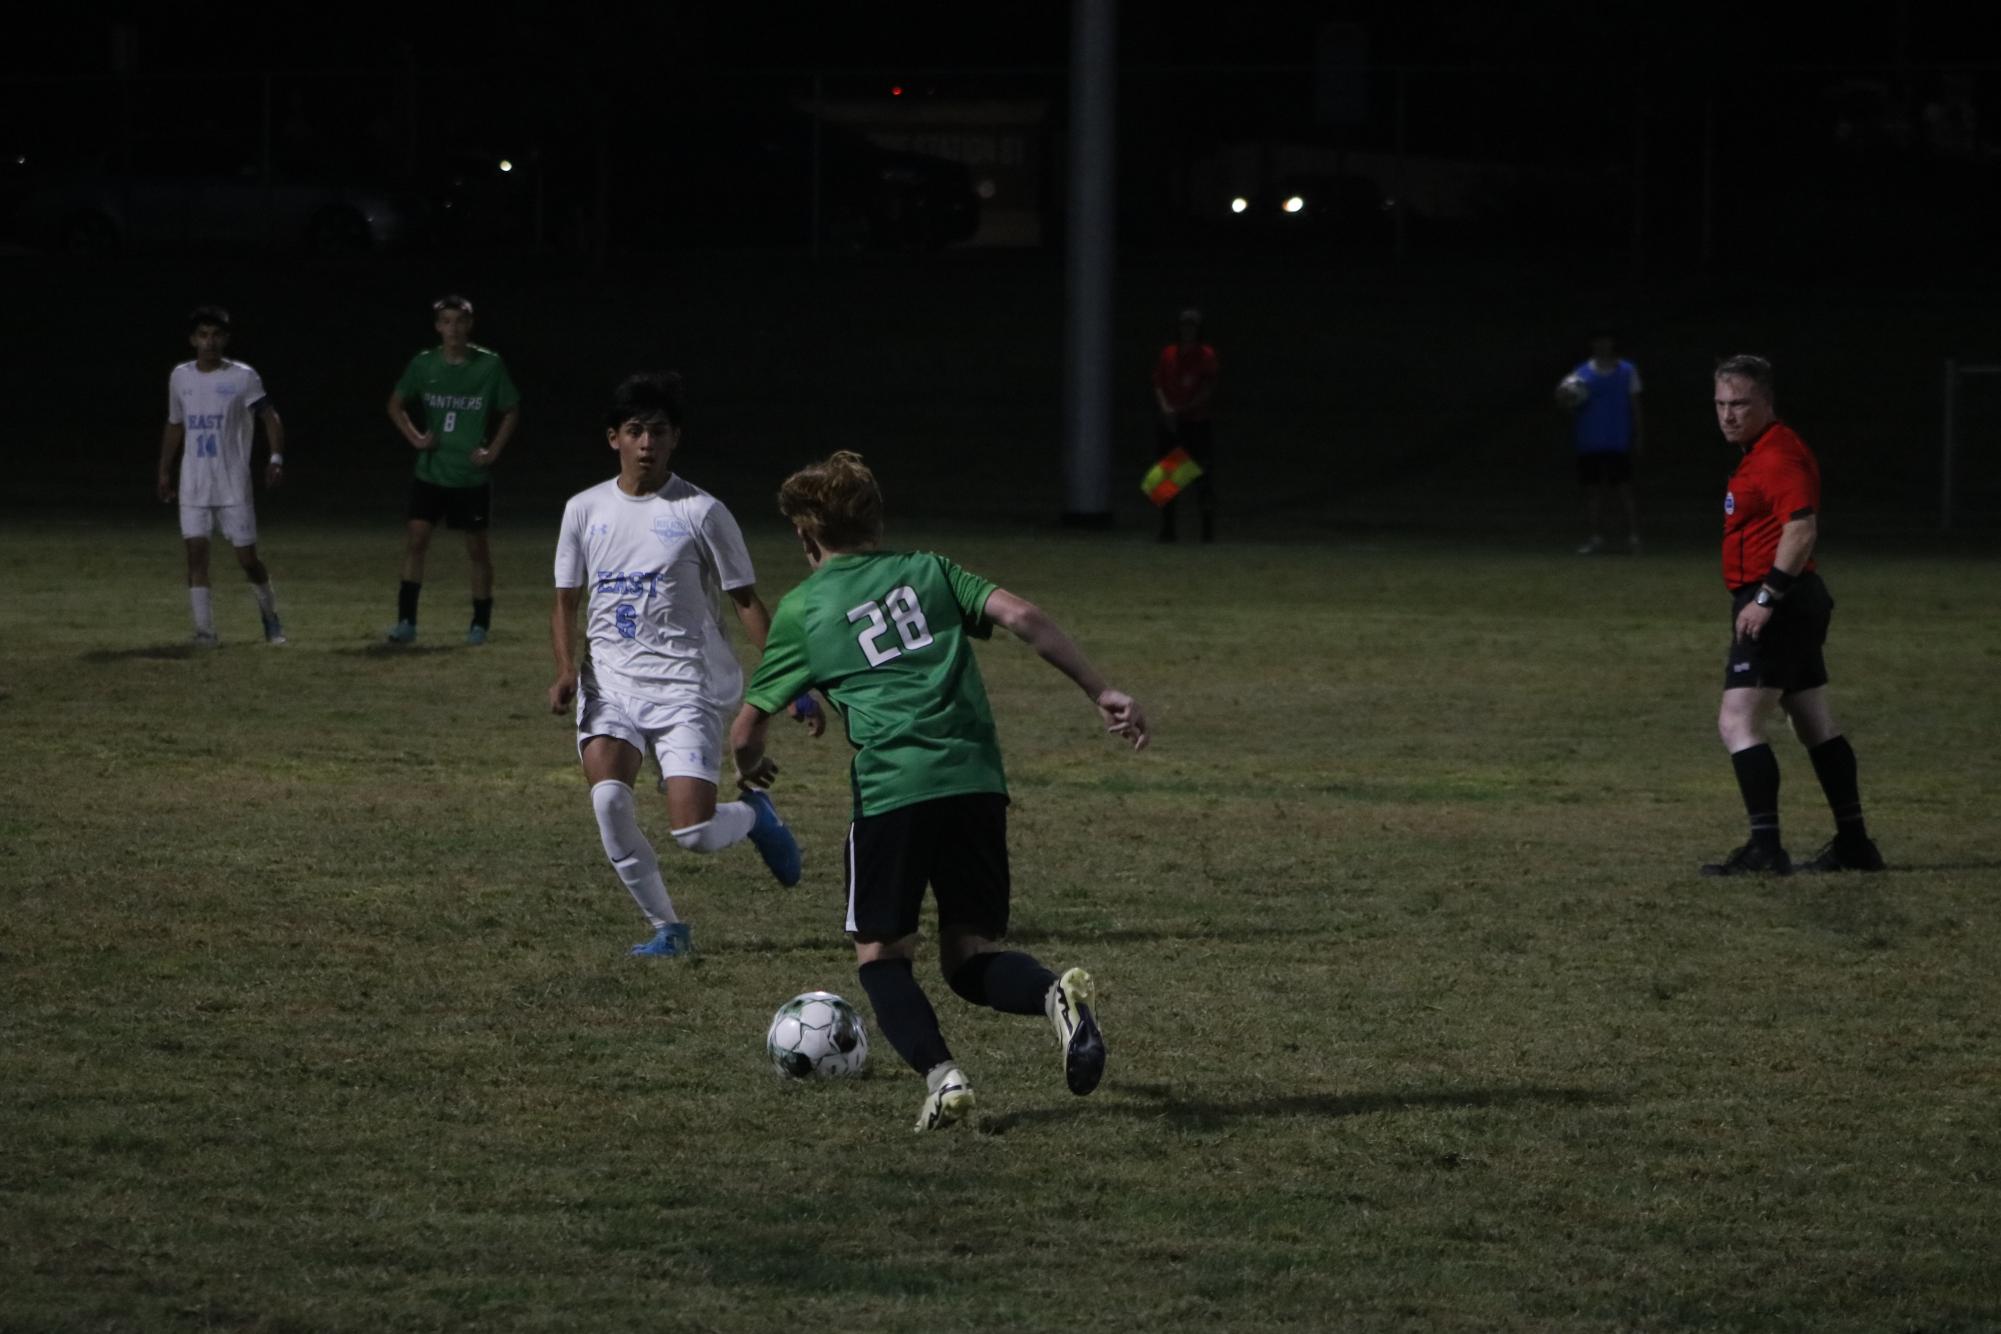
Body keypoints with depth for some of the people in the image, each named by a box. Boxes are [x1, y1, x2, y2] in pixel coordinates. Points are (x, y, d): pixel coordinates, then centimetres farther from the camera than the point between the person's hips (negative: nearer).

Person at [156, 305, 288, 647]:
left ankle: (270, 615, 24)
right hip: (193, 486, 3)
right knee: (196, 552, -8)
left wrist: (276, 458, -25)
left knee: (246, 557, 0)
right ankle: (204, 630, -5)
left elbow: (270, 417, -10)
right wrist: (164, 473, 17)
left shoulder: (243, 377, -5)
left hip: (233, 485, -3)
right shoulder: (181, 377, 7)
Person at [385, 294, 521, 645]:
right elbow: (396, 404, 13)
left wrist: (493, 451, -4)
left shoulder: (490, 365, -5)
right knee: (415, 538, -8)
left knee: (477, 547, 5)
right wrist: (415, 438, 0)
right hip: (431, 471, 1)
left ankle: (480, 624, 17)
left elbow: (511, 411, 5)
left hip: (473, 474, -1)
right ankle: (406, 621, -4)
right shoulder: (424, 364, -1)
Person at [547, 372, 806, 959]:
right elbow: (566, 601, 14)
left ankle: (754, 815, 24)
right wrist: (567, 668, -4)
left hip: (687, 685, -3)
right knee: (607, 796, -23)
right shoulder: (585, 509, 8)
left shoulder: (700, 512, -3)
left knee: (695, 833, -14)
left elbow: (745, 600, 1)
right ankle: (665, 927, -6)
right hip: (610, 683, 3)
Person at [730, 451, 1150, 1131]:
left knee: (881, 955, 12)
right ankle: (1056, 992, -21)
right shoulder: (929, 571, 20)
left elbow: (747, 732, 17)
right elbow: (1023, 616, 3)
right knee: (971, 956, 12)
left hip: (892, 789, -3)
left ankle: (940, 1074, -13)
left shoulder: (803, 608, 13)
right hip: (977, 781, 3)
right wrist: (1102, 692, 5)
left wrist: (752, 768, 40)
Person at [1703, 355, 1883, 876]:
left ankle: (1765, 847, -19)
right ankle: (1854, 843, 20)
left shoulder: (1777, 456, -16)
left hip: (1777, 606, -11)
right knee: (1816, 726, 15)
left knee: (1737, 722, -15)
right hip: (1797, 603, 11)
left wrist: (1766, 598, -30)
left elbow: (1802, 529, -28)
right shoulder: (1759, 453, 16)